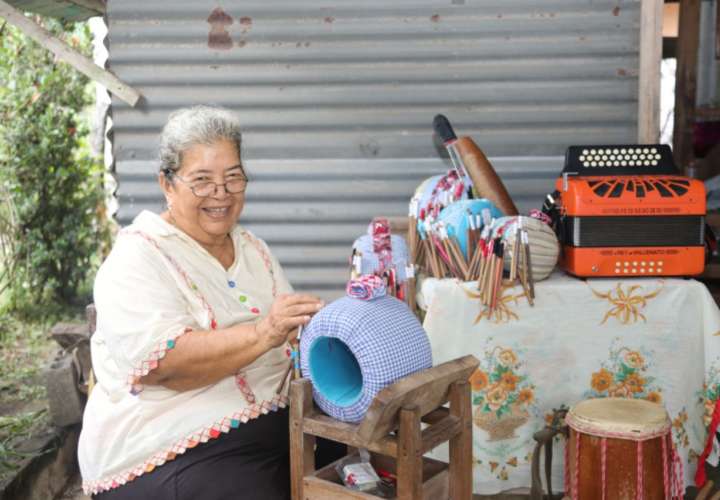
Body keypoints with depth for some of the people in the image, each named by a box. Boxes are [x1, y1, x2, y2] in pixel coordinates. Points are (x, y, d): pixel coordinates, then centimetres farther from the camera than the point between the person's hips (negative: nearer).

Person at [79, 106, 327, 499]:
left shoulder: (252, 249, 14)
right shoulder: (138, 257, -7)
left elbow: (289, 335, 11)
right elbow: (160, 365, -20)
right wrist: (263, 333, -30)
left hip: (274, 425, 6)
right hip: (173, 452, -6)